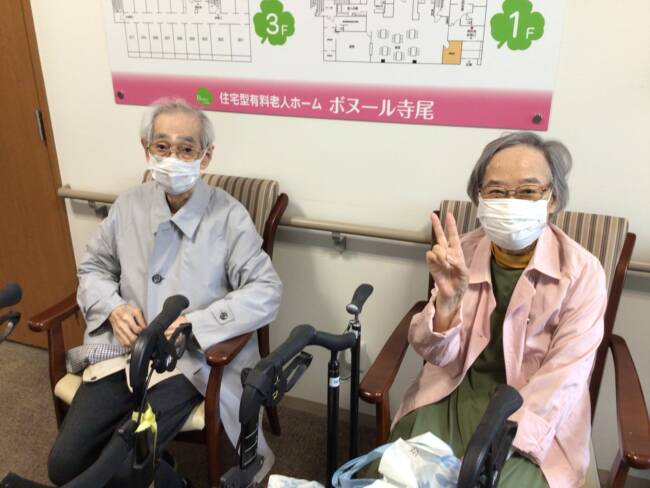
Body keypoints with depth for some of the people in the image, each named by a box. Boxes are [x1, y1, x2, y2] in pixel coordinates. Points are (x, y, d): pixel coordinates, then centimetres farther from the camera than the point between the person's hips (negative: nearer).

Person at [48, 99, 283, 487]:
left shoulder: (228, 215, -11)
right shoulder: (129, 205, 4)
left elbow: (267, 292, -13)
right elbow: (93, 269, 16)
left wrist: (194, 322, -22)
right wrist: (113, 308, -6)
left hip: (189, 360, -4)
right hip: (124, 349, 5)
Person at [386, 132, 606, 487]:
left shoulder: (582, 272, -12)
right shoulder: (462, 253, -4)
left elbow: (561, 379, -14)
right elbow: (436, 354, -6)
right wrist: (448, 298, -27)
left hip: (537, 414, -1)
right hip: (456, 391, 2)